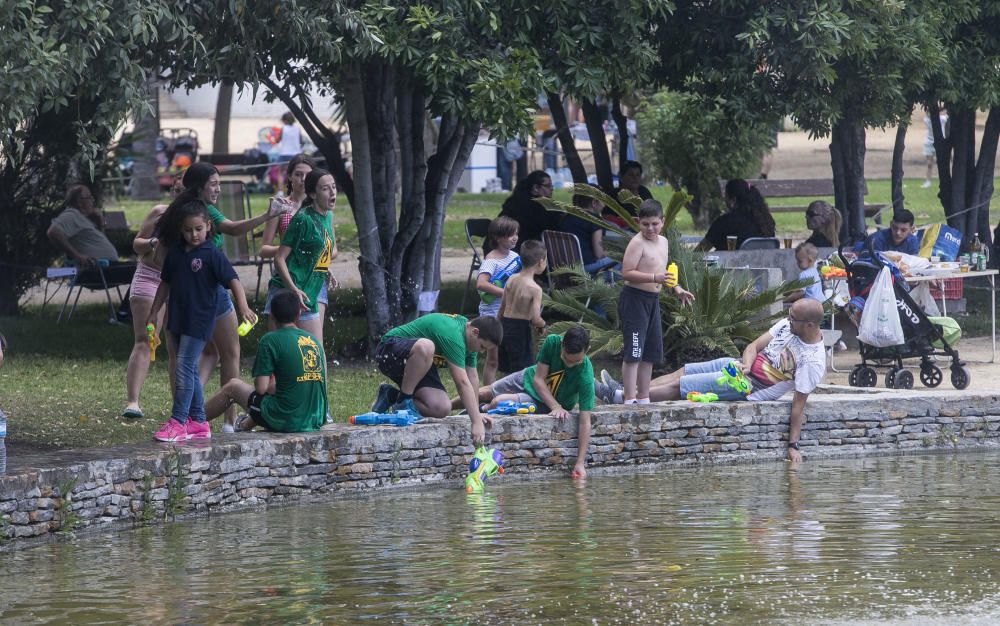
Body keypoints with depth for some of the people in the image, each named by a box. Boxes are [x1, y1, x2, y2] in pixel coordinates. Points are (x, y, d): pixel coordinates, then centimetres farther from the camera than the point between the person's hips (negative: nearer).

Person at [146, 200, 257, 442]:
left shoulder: (212, 254, -9)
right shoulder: (175, 253, 9)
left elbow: (233, 280, -14)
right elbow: (165, 283, 19)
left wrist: (243, 307, -27)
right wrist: (153, 313, 20)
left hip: (199, 321, -7)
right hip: (178, 320, 7)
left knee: (184, 368, -12)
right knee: (190, 371, 11)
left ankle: (177, 422, -11)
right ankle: (198, 422, 18)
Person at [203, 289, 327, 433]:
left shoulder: (270, 340, -9)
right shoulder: (315, 341, 9)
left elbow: (261, 387, -12)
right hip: (316, 420, 5)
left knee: (232, 387, 20)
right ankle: (245, 426, 55)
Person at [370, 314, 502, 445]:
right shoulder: (452, 334, -30)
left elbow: (472, 377, 8)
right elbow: (462, 382, -33)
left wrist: (477, 413, 5)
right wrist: (477, 422, -34)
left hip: (419, 366, 8)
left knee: (442, 408, -16)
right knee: (425, 347, -42)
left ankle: (391, 396, 7)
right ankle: (403, 401, -21)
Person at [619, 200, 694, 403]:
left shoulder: (663, 242, 13)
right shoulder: (637, 243, -14)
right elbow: (627, 272, -21)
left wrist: (677, 288, 15)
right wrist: (654, 278, -29)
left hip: (653, 300, 9)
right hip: (634, 299, -9)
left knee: (650, 352, 14)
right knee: (634, 351, -11)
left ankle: (643, 398, 23)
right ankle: (630, 399, -11)